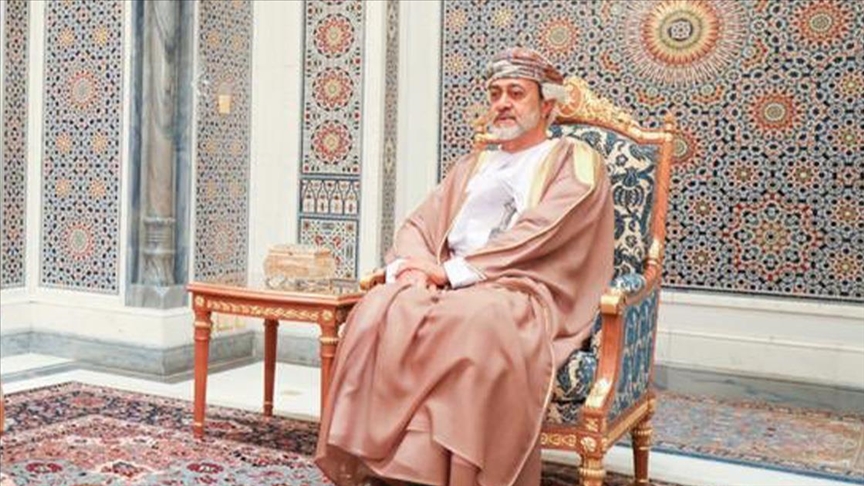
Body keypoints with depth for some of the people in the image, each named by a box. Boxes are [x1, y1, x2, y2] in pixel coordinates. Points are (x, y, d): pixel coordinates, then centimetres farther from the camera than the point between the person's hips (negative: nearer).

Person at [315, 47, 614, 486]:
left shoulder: (574, 162, 9)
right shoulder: (472, 165, 29)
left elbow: (539, 235, -8)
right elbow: (420, 224, 18)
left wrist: (451, 269, -13)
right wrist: (411, 265, -7)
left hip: (522, 291, -5)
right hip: (445, 285, 5)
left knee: (477, 326, -40)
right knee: (377, 312, -26)